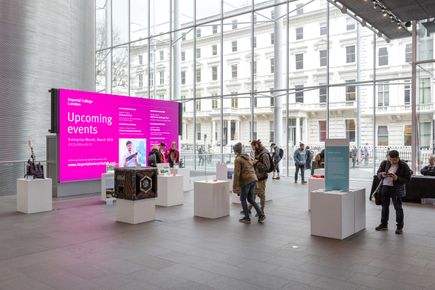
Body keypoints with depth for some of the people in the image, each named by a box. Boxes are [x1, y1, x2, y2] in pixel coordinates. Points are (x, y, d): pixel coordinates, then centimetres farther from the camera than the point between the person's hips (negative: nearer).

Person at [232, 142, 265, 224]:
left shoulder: (237, 160, -9)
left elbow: (237, 173, -14)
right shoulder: (247, 157, 14)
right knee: (250, 199, 16)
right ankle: (261, 214, 5)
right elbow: (252, 169, 22)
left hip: (245, 181, -7)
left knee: (243, 199, 8)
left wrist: (235, 186, -13)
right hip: (253, 179, 7)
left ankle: (247, 218, 11)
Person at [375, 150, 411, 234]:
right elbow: (378, 173, 6)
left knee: (398, 207, 1)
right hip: (384, 187, 4)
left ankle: (400, 227, 12)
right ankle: (384, 224, 27)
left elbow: (407, 179, -8)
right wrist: (382, 174, -17)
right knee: (384, 206, 14)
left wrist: (397, 178, -24)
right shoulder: (384, 163, 2)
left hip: (396, 189, -4)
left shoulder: (404, 166, -9)